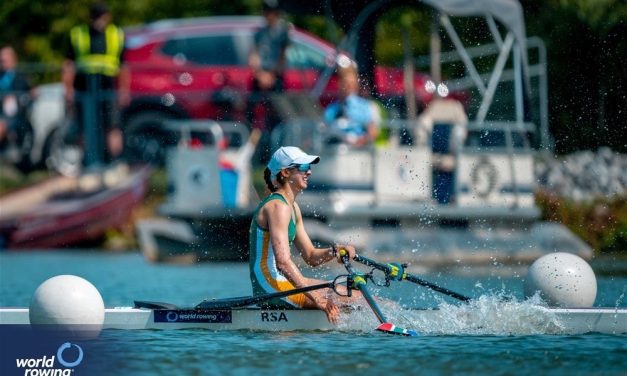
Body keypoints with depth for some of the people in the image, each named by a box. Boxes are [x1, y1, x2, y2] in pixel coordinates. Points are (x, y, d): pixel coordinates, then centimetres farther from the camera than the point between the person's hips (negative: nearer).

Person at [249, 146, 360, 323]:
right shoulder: (278, 207, -16)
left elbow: (311, 256, 18)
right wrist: (316, 299, -31)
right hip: (273, 286, -11)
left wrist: (335, 250, -3)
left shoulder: (292, 207, 16)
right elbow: (283, 262, -27)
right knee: (357, 297, -16)